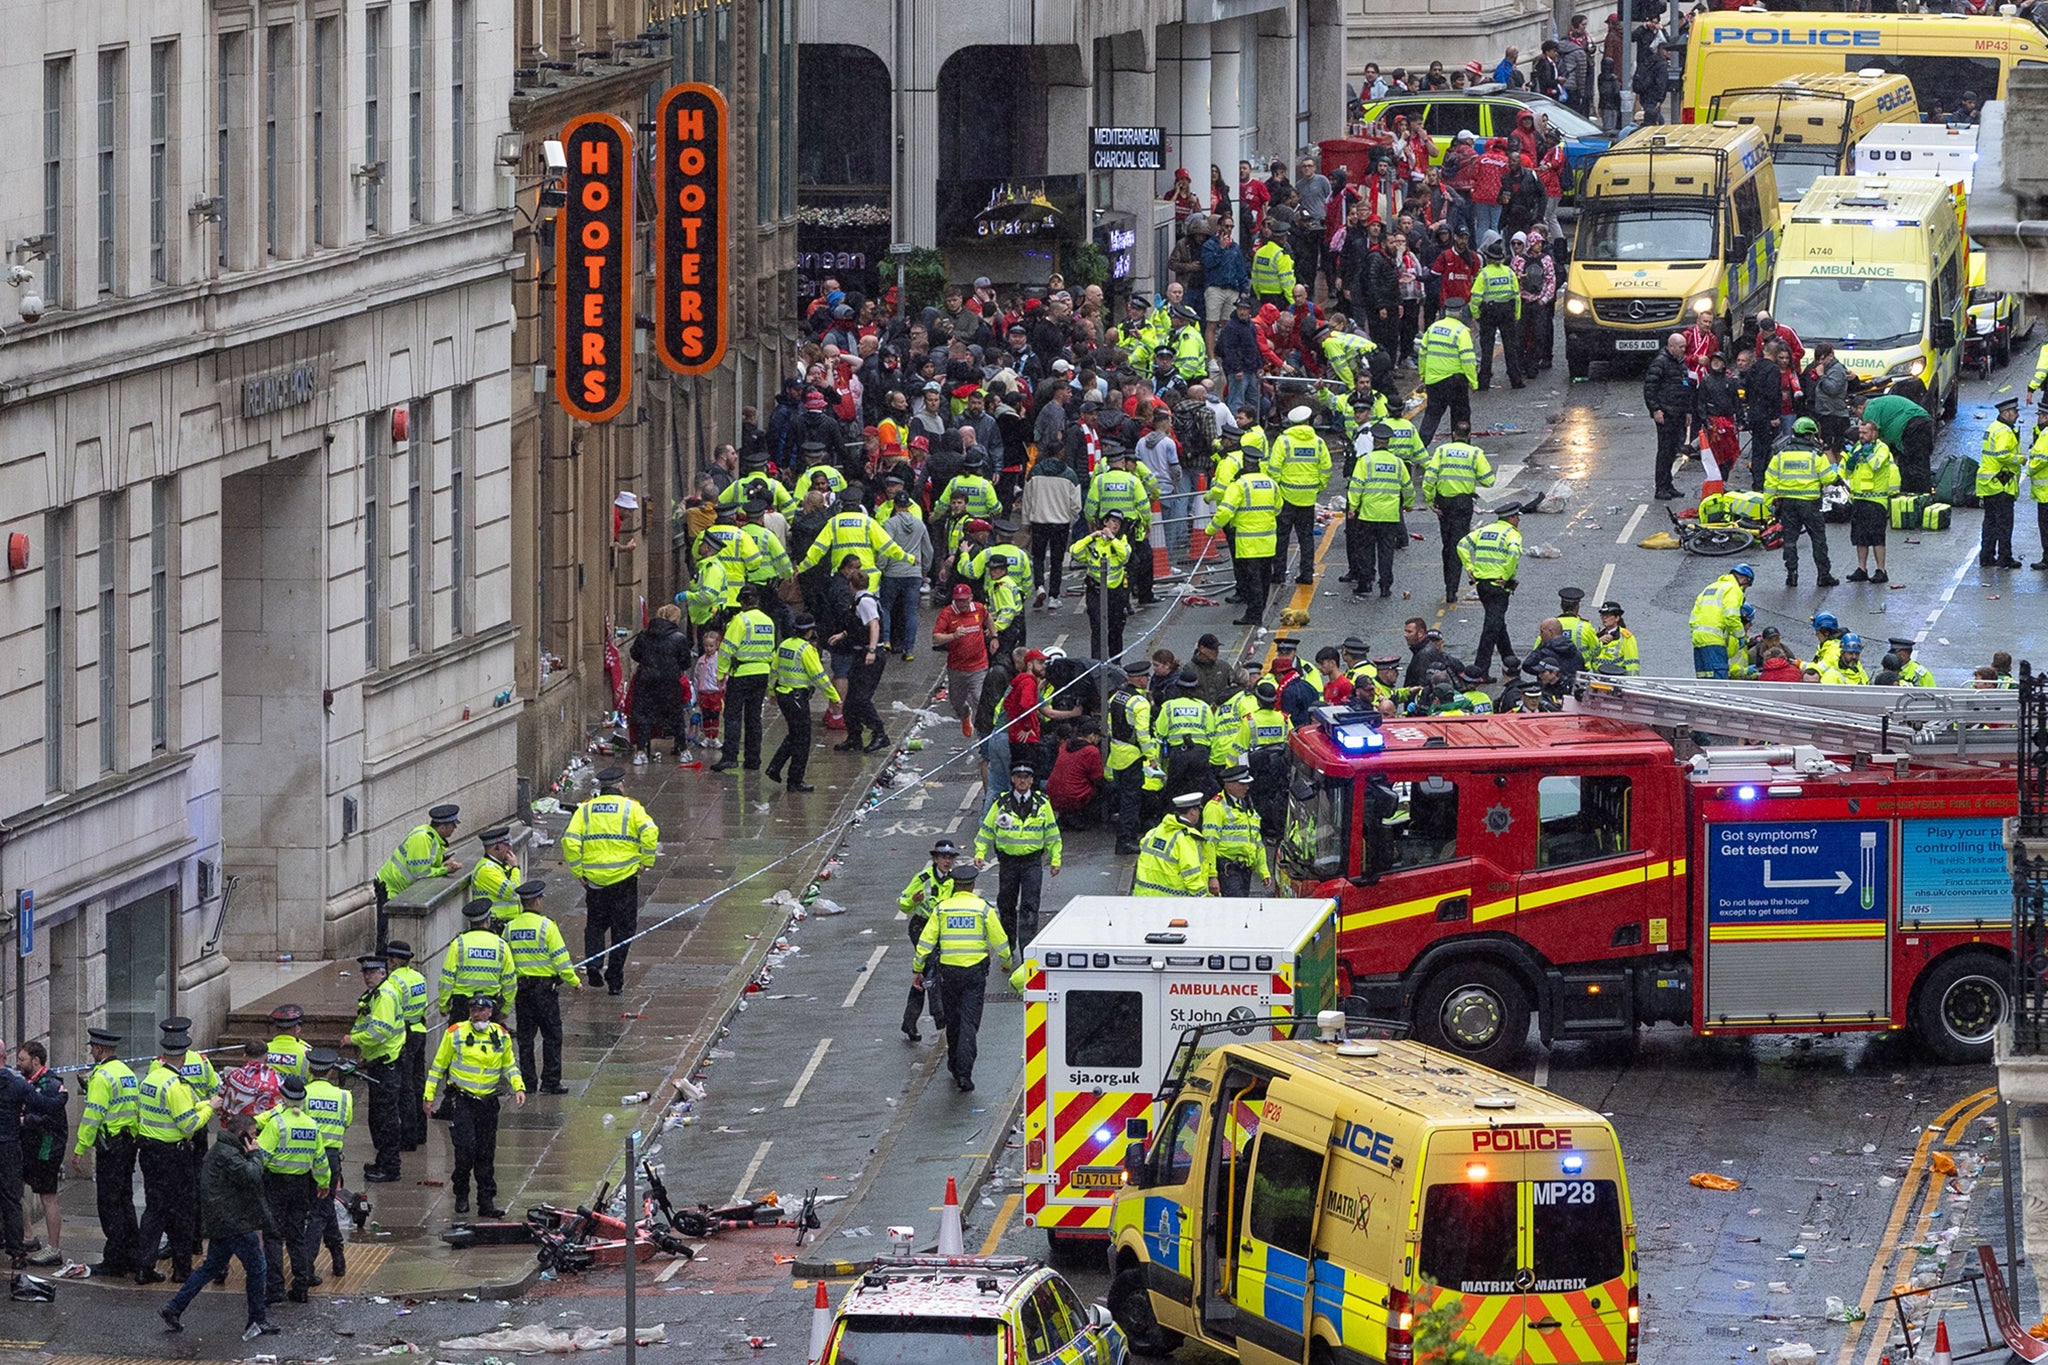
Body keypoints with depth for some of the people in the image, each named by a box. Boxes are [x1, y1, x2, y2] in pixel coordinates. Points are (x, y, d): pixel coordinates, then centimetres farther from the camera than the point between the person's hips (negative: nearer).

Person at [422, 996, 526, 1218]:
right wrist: (429, 1095, 4)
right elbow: (438, 1065, 5)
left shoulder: (501, 1036, 6)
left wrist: (519, 1087, 3)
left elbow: (509, 1065, 19)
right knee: (466, 1148, -14)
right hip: (461, 1099, -3)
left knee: (486, 1155, 5)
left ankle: (486, 1201, 10)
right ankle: (461, 1195, 5)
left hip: (488, 1101, 3)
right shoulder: (455, 1033, -3)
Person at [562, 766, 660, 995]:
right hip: (624, 879, -2)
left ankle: (592, 962, -4)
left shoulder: (585, 810, 6)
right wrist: (647, 861, -5)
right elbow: (649, 831, -16)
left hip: (594, 879, 2)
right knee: (623, 928, 9)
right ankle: (615, 980, 9)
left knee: (595, 924, 19)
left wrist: (577, 871, 3)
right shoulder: (631, 807, 0)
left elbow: (570, 840, -5)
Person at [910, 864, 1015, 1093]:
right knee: (969, 1022, -3)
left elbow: (926, 941, -2)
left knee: (952, 1020, 18)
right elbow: (999, 940, 0)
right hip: (975, 971, -2)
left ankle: (955, 1066, 31)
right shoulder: (983, 908, -4)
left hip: (949, 970, 2)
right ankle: (964, 1072, -13)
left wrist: (917, 969, 5)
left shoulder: (942, 909, 1)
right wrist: (1007, 962, 18)